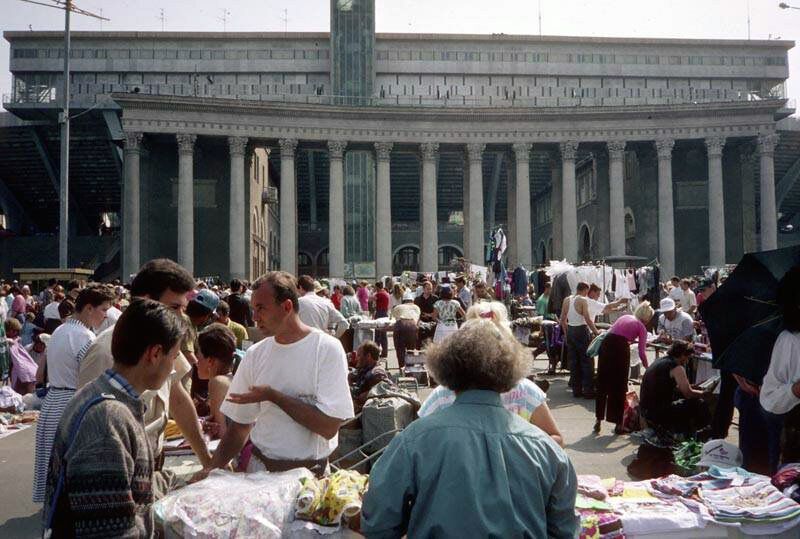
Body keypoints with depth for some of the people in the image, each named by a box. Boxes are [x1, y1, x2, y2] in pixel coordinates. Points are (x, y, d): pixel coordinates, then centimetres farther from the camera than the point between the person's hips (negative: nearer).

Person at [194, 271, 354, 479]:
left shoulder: (327, 349, -9)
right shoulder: (254, 354, 6)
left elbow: (329, 427, -16)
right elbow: (240, 423, 11)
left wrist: (273, 395, -15)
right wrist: (213, 468, -3)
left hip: (310, 472, -5)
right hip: (260, 469, 6)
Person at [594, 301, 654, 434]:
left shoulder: (625, 317, 25)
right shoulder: (641, 327, 10)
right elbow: (641, 352, 3)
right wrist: (648, 369, 12)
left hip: (605, 343, 5)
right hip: (620, 347, -4)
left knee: (602, 384, 14)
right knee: (619, 387, 7)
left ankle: (598, 420, 19)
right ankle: (618, 424, 12)